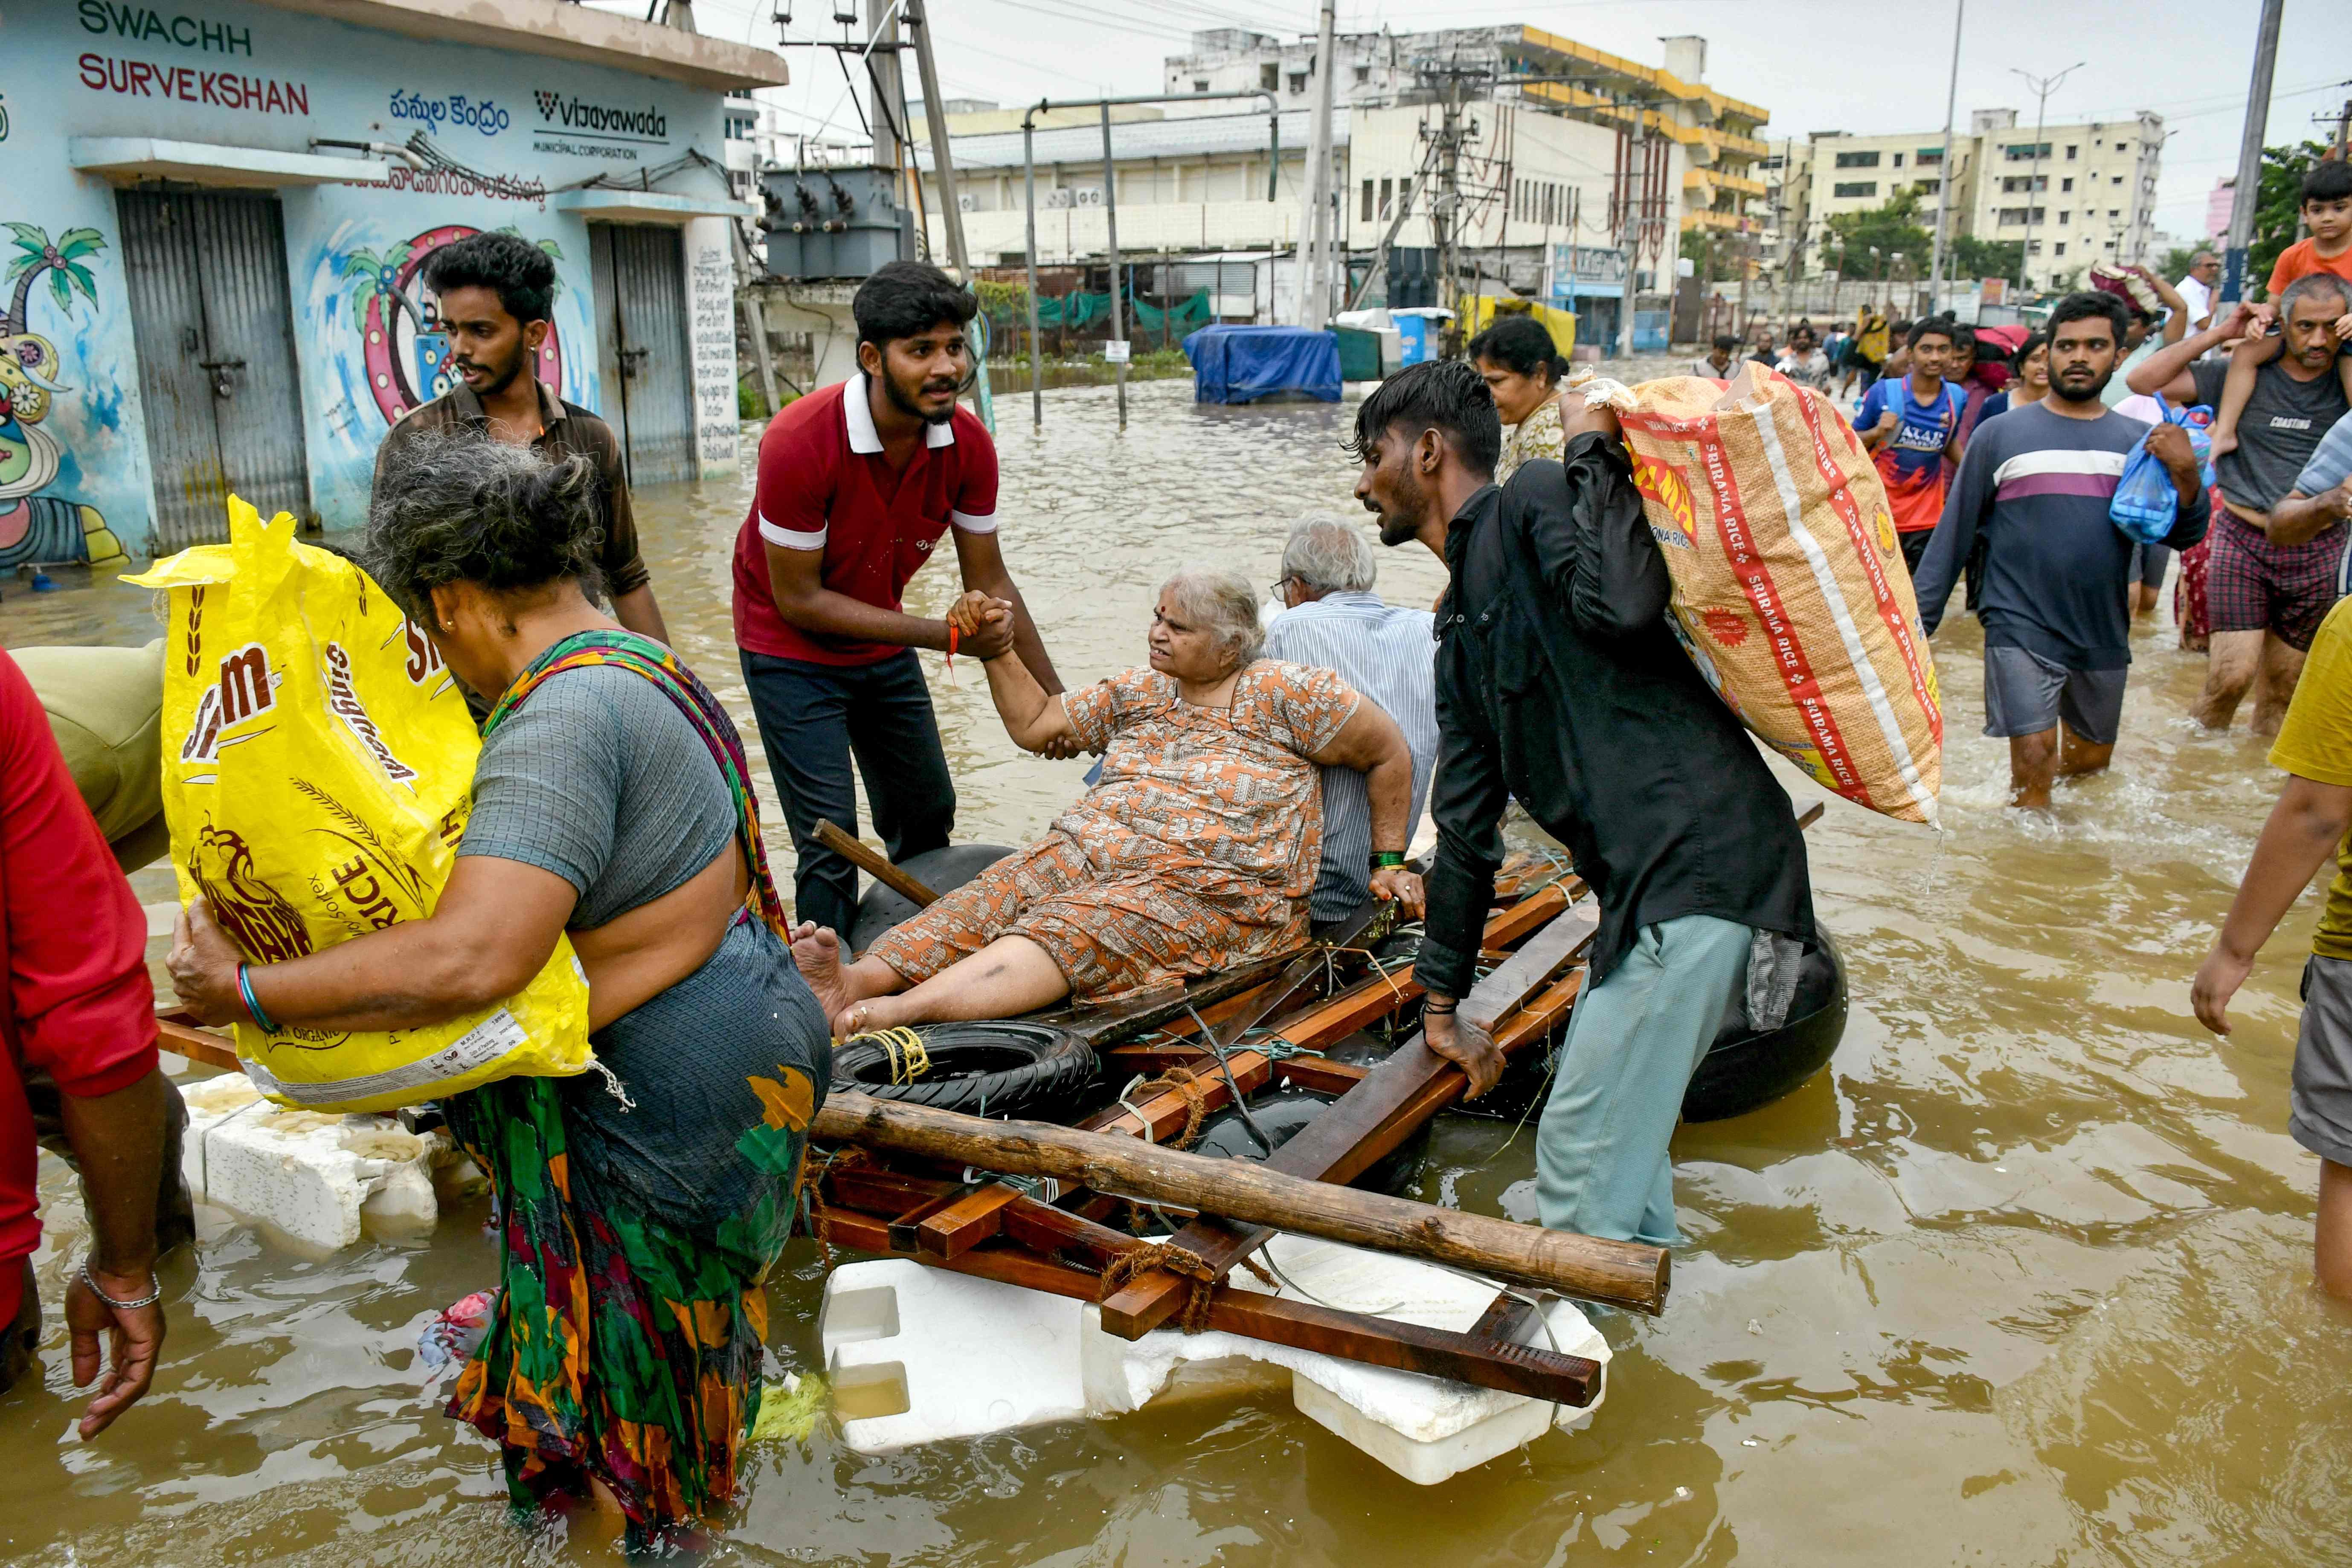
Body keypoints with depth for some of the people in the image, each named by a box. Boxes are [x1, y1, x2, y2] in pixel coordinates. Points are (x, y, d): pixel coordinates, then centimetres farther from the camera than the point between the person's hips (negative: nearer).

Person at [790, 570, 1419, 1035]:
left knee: (1063, 930, -34)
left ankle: (896, 1012, -55)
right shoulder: (1137, 693, 20)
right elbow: (1035, 724, 25)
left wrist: (1390, 863, 8)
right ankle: (860, 978, -47)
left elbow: (1390, 754, 7)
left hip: (1207, 892, -6)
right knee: (985, 902, -24)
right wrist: (997, 646, 15)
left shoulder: (1283, 694, 2)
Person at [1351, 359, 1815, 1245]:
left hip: (1701, 864, -10)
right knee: (1620, 1135, 21)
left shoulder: (1534, 503, -3)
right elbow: (1466, 826, 25)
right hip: (1649, 881, 10)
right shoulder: (1463, 627, 22)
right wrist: (1442, 1006, 29)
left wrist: (1593, 450, -11)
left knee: (1580, 1158, -4)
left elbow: (1626, 606, -27)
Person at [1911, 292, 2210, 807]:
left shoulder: (2139, 441, 7)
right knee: (2033, 759, -12)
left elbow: (2183, 536, 5)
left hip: (2103, 635, 4)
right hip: (2022, 630, -4)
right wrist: (1919, 622, -3)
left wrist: (2186, 474, -14)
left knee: (2091, 761, 17)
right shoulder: (2001, 434, -1)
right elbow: (1955, 532, 0)